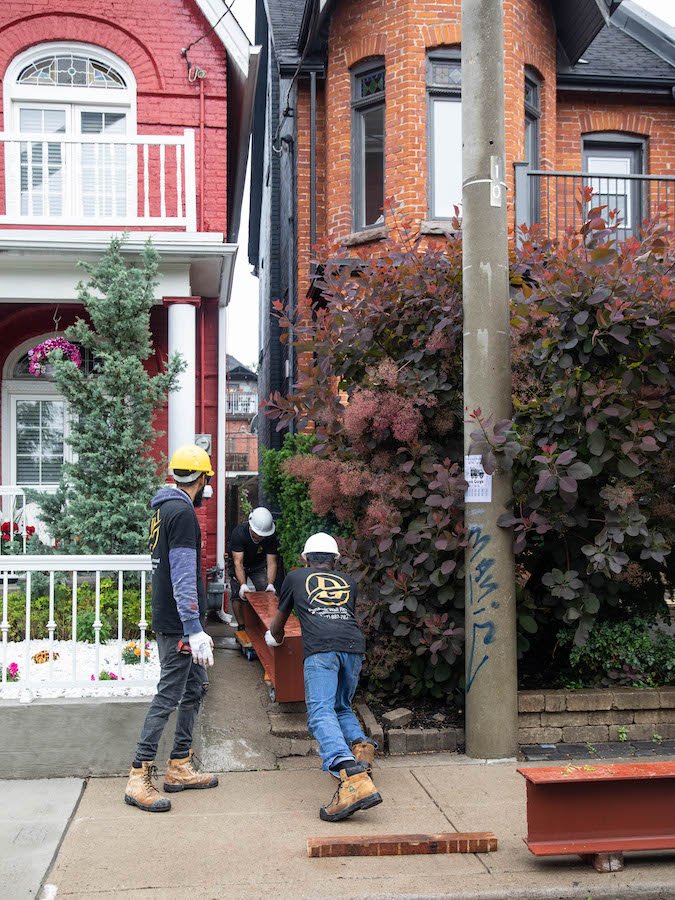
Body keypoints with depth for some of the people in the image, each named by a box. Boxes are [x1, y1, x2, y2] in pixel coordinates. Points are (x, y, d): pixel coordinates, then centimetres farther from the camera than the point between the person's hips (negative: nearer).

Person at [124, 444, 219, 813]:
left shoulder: (163, 509, 14)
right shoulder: (182, 512, -17)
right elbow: (183, 577, -22)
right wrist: (194, 630, -23)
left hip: (168, 620, 10)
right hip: (178, 625, -10)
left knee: (195, 687, 16)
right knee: (168, 696, -7)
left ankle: (180, 767, 22)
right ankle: (139, 779, -2)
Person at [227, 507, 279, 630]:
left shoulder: (271, 536, -27)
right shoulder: (238, 533, -34)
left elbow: (271, 563, -26)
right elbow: (238, 563, -38)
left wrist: (270, 584, -40)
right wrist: (243, 585, -48)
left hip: (259, 564, 2)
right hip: (238, 563, -2)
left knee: (265, 593, -12)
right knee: (238, 595, -11)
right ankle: (241, 627, -1)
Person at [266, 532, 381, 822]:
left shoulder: (295, 578, 29)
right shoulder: (348, 582, 34)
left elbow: (279, 622, 41)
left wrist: (274, 637, 63)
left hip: (320, 647, -4)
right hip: (354, 645, 4)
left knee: (320, 713, -16)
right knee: (342, 707, 24)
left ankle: (353, 777, -39)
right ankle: (360, 745, -5)